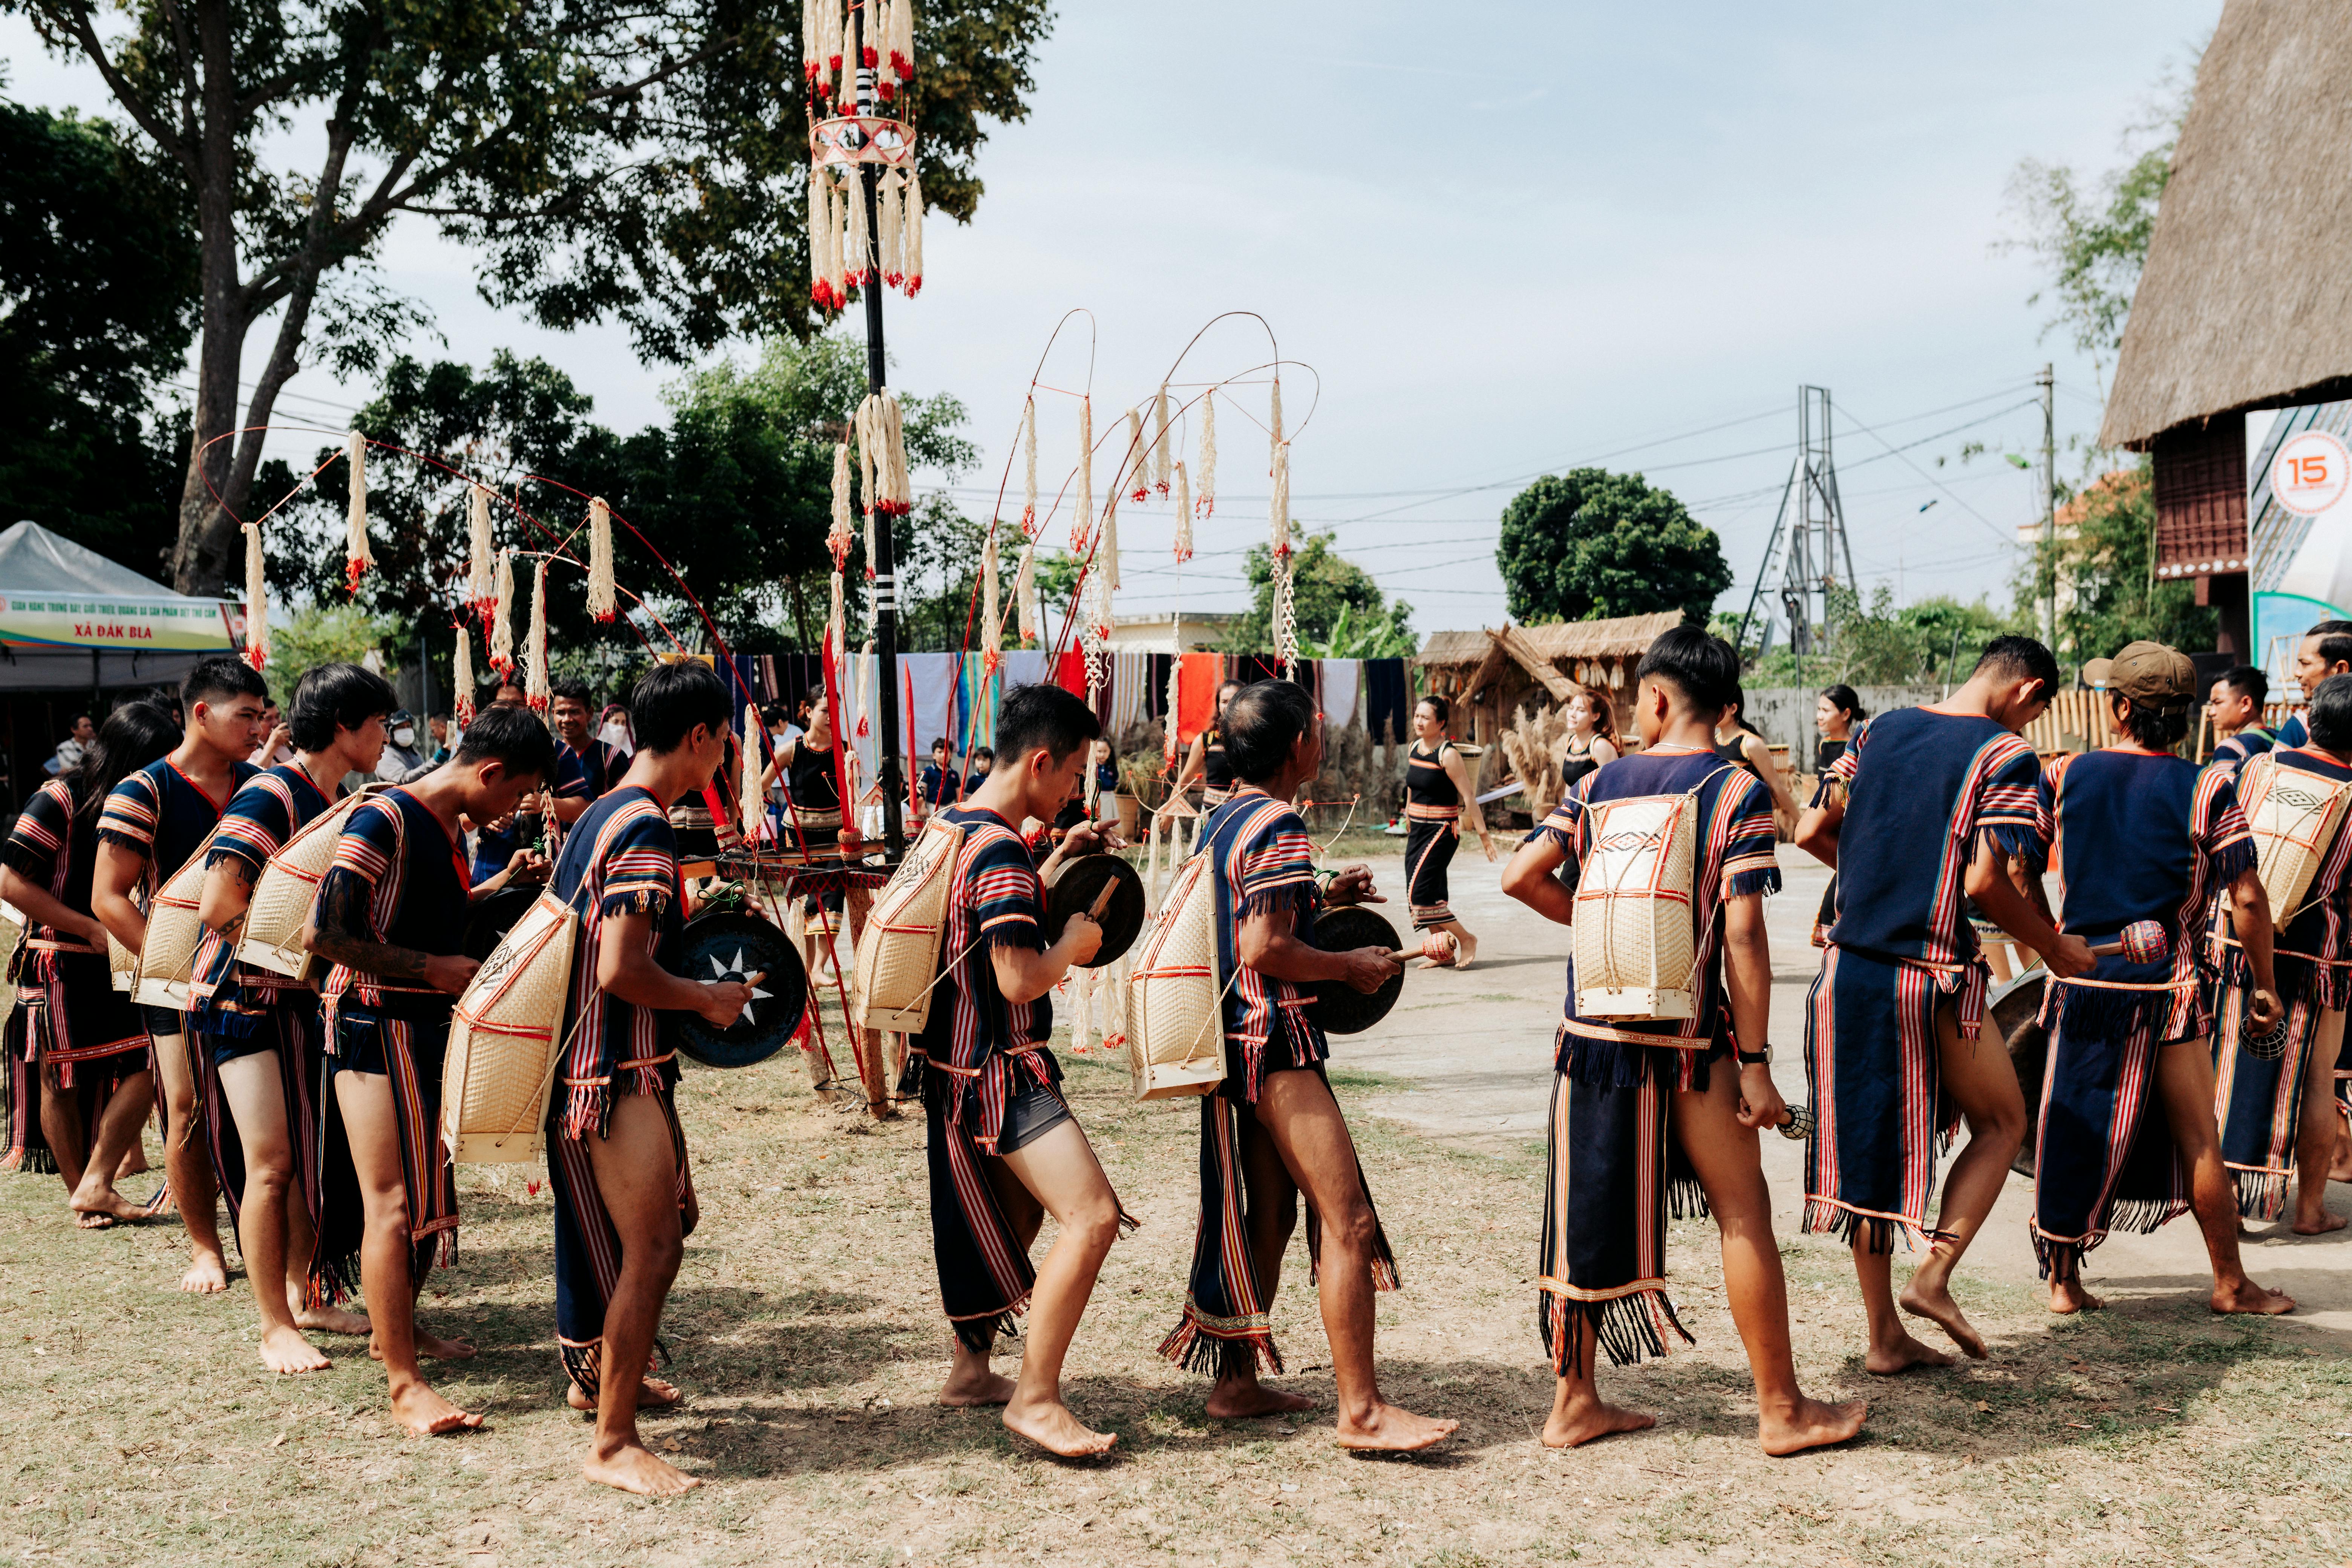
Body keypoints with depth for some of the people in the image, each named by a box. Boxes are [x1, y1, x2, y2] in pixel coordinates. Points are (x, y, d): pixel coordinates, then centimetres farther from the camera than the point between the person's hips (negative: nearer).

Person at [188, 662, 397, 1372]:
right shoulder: (269, 796, -17)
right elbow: (218, 906, -25)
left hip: (309, 996, 8)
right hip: (245, 995, -8)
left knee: (318, 1153, 11)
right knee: (270, 1163, -7)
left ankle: (303, 1294, 26)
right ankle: (275, 1328, 2)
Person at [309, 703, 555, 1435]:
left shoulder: (448, 827, 12)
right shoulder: (382, 821, -17)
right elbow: (325, 934, -23)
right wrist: (434, 968, -20)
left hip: (425, 1022, 10)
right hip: (376, 1023, -10)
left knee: (430, 1185, 19)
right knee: (393, 1202, -9)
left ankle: (398, 1328, 37)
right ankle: (404, 1386, -6)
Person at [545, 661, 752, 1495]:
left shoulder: (600, 814, 12)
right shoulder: (647, 832, -20)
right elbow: (623, 971, -27)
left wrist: (691, 977, 18)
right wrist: (708, 998, -12)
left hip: (593, 1061, 11)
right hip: (616, 1074, -11)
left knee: (669, 1219, 22)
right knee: (651, 1247, -7)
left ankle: (597, 1374, 38)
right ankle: (612, 1445, -1)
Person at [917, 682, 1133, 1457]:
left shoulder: (951, 827, 10)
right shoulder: (1001, 853, -22)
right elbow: (1021, 979, -27)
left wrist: (1052, 866, 19)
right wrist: (1078, 940, -9)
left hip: (959, 1065, 11)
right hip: (1001, 1073, -11)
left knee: (1008, 1220, 25)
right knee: (1093, 1217, -14)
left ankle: (971, 1369, 37)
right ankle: (1035, 1400, -8)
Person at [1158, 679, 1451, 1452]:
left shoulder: (1221, 820, 14)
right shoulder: (1279, 826, -15)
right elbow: (1264, 948, -22)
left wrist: (1319, 897, 20)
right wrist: (1353, 966, -10)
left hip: (1236, 1038, 10)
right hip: (1277, 1039, -10)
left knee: (1268, 1212, 17)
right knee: (1347, 1219, -10)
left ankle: (1237, 1381, 24)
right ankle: (1361, 1410, -10)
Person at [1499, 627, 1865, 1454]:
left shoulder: (1600, 784, 6)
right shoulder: (1738, 792, -5)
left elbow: (1520, 877, 0)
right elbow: (1742, 934, -12)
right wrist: (1755, 1063, -9)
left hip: (1592, 1028, 4)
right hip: (1686, 1036, -4)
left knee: (1591, 1211, 12)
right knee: (1744, 1216, 8)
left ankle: (1574, 1401, 19)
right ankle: (1782, 1409, 16)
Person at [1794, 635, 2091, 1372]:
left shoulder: (1879, 730, 11)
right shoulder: (2006, 755, -7)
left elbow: (1810, 833, 11)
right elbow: (1985, 879, -17)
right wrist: (2054, 949, -2)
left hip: (1848, 970, 6)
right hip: (1932, 979, -5)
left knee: (1868, 1143, 12)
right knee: (2002, 1123, 17)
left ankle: (1884, 1336, 17)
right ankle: (1933, 1274, 2)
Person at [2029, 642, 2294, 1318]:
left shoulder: (2065, 776, -1)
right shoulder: (2207, 790, -6)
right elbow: (2248, 898, -7)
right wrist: (2265, 984, 3)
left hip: (2081, 979, 2)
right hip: (2165, 984, -2)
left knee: (2073, 1131, 10)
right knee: (2199, 1141, 8)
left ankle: (2063, 1276, 16)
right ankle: (2230, 1283, 17)